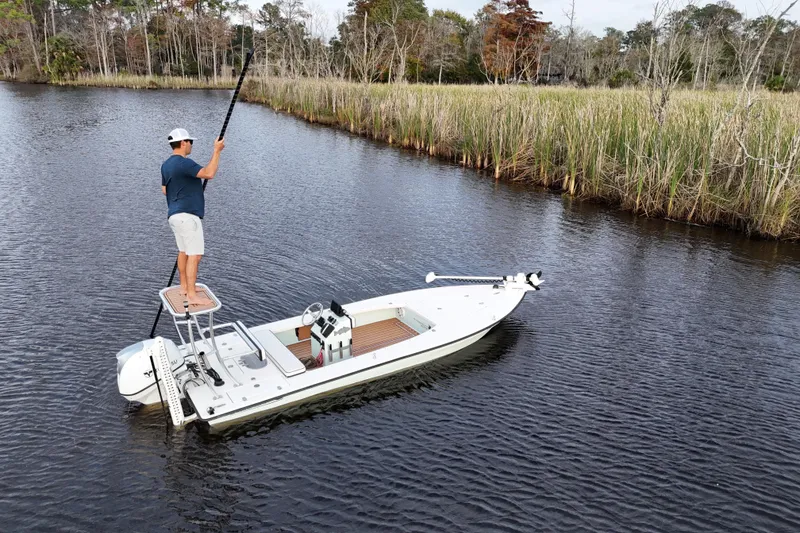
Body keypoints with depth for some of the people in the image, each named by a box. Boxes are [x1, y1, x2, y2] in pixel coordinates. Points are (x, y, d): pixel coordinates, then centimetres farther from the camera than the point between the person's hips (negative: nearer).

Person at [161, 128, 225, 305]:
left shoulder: (166, 165, 13)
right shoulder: (184, 163, -16)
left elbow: (164, 190, 23)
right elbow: (209, 173, -28)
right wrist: (217, 151, -20)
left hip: (175, 215, 10)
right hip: (187, 215, -10)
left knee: (184, 251, 19)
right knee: (195, 255, -10)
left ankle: (184, 287, 27)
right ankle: (191, 295, -12)